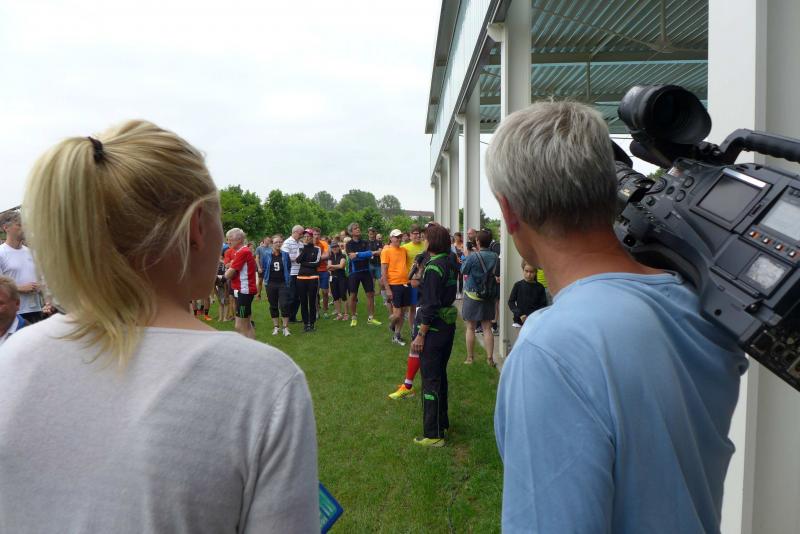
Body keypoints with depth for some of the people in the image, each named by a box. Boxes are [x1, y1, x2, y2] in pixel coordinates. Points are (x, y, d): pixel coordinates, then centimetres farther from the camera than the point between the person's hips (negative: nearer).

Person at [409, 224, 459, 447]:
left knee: (430, 380, -1)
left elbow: (430, 305, -22)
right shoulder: (450, 263, 7)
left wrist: (420, 335, -19)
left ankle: (433, 434, 7)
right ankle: (442, 421, 34)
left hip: (434, 328, -9)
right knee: (440, 375, 21)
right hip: (448, 325, 9)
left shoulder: (433, 267, -20)